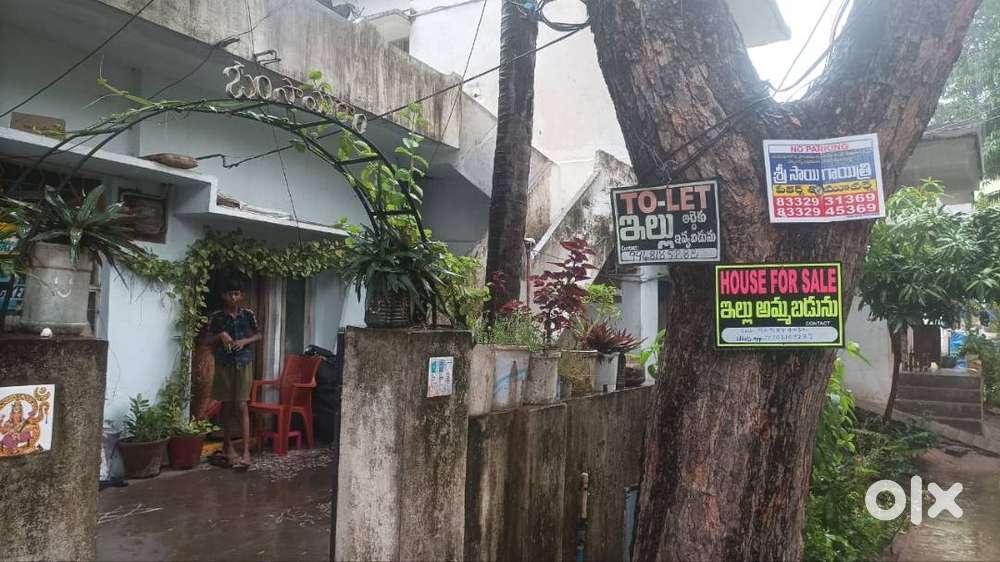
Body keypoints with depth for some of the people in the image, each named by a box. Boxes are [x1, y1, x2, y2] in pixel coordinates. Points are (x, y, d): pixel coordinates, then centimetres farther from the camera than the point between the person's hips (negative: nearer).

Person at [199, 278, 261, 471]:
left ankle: (246, 451, -8)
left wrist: (245, 341, -10)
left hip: (243, 364, -1)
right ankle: (228, 446, 23)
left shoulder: (248, 314, -2)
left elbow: (258, 334, 9)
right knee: (226, 406, 9)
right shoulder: (216, 317, -2)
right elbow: (205, 340, 3)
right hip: (223, 365, 1)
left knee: (241, 406, -6)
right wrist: (220, 335, -14)